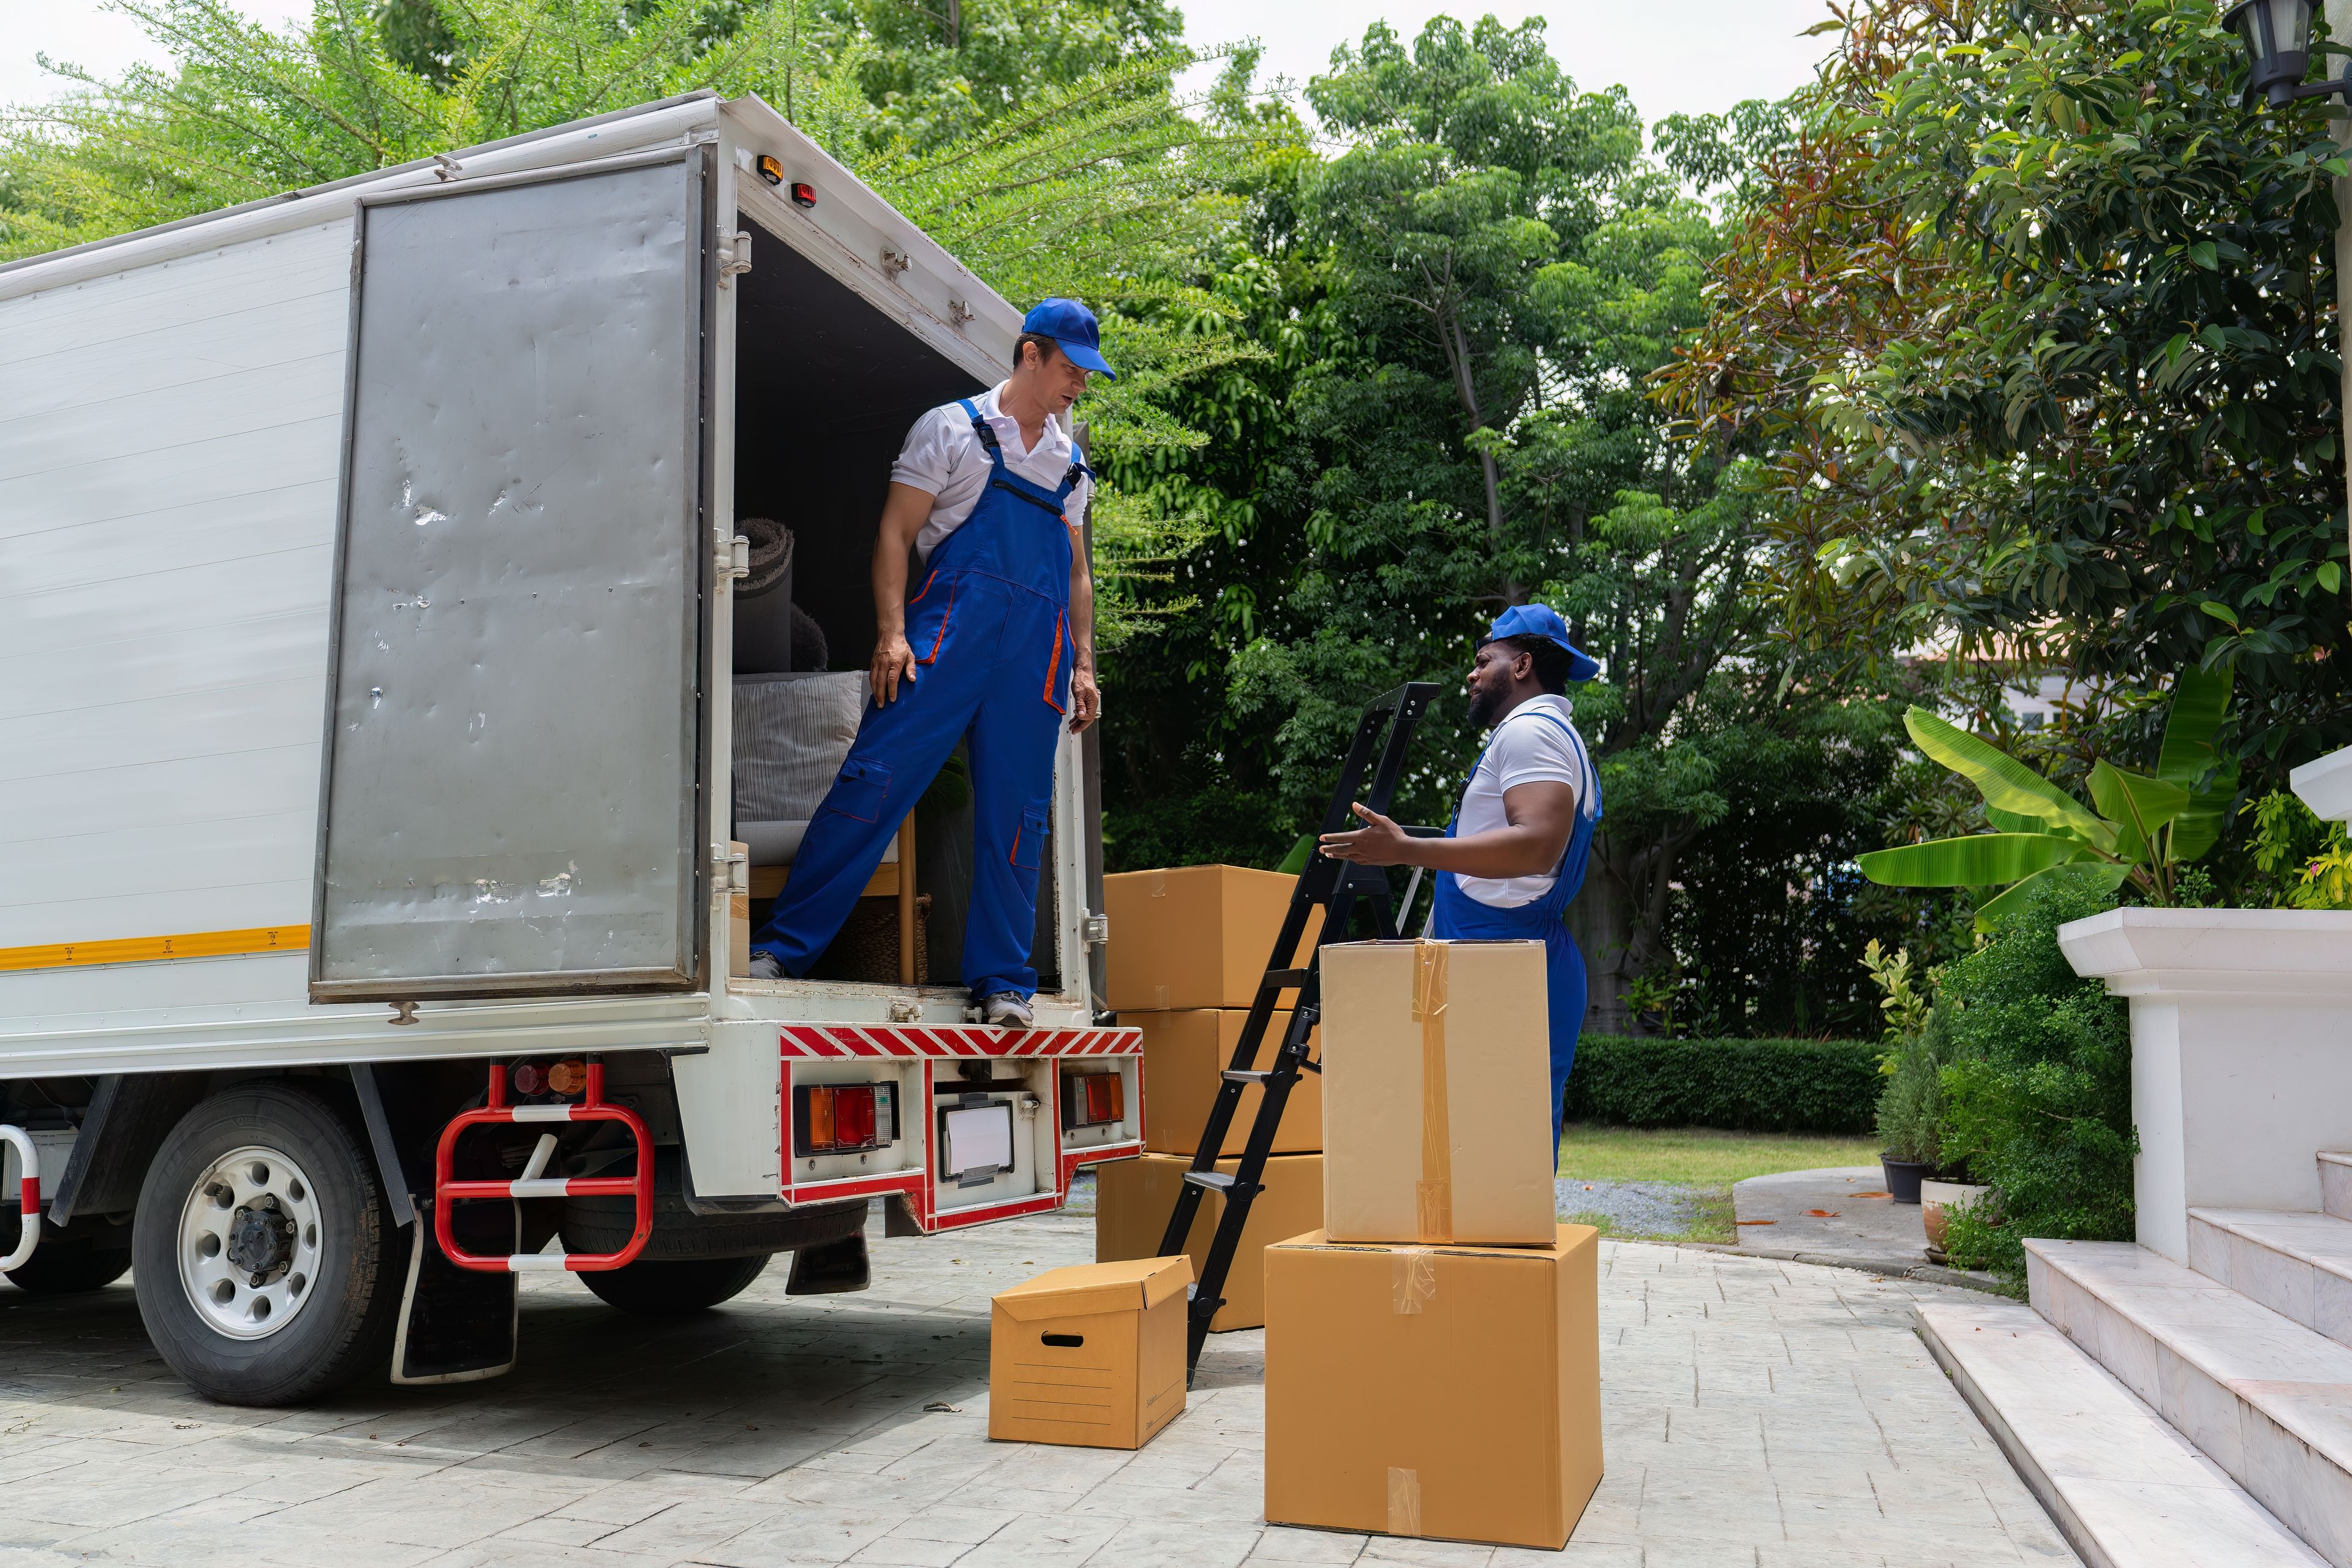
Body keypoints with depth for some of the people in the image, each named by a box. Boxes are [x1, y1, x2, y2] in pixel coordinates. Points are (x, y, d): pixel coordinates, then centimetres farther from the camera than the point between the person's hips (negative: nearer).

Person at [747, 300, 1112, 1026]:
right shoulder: (952, 428, 9)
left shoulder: (1071, 464, 23)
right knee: (874, 781, -11)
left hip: (1037, 655, 5)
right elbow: (895, 536, 2)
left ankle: (1003, 980, 9)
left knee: (1017, 817, 1)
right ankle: (784, 945, -5)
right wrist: (892, 633, -10)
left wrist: (1083, 665, 15)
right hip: (948, 633, -4)